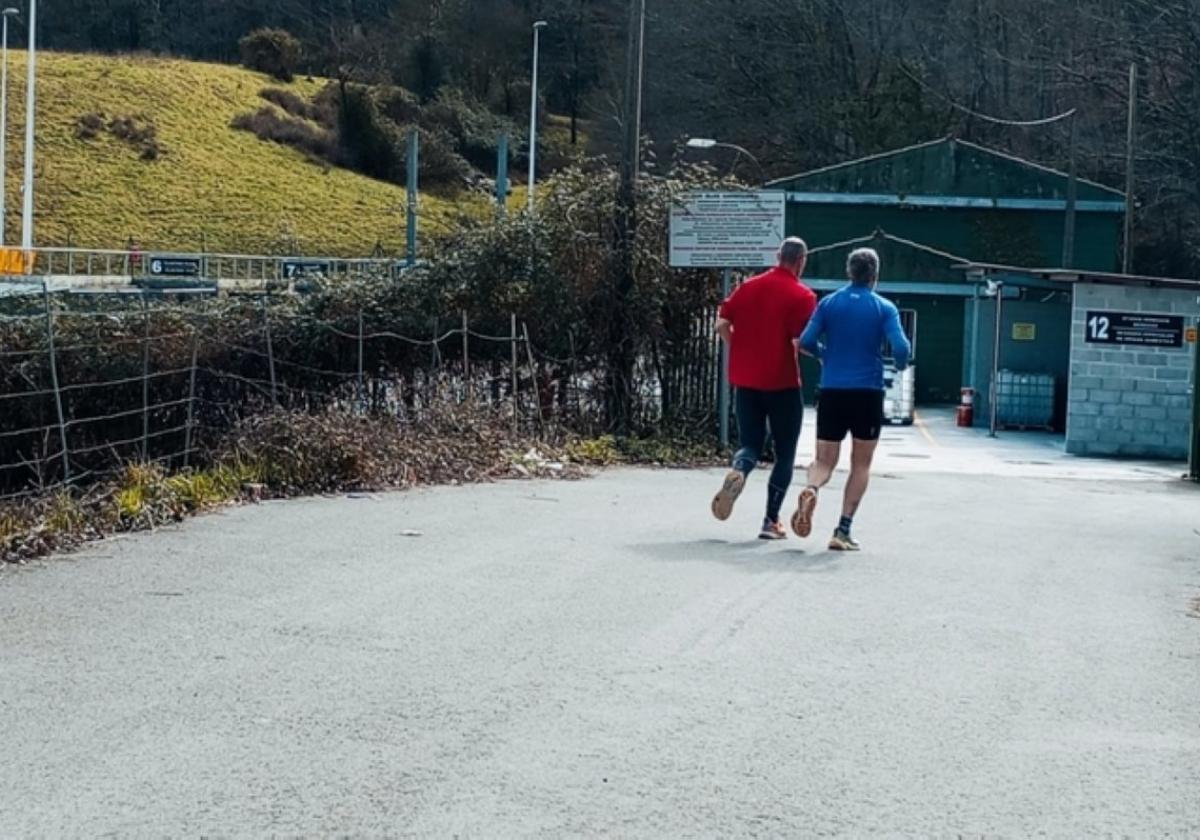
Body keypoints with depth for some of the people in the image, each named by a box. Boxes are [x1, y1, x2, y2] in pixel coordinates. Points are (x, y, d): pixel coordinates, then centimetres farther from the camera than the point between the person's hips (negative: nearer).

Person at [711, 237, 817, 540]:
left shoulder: (749, 287, 6)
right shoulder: (802, 295, -9)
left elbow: (722, 325, 4)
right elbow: (800, 342, -17)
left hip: (746, 381, 4)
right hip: (782, 384, -4)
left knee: (750, 444, 12)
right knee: (785, 454, 9)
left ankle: (738, 472, -24)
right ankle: (771, 521, 6)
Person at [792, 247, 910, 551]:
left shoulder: (829, 303, 4)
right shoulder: (885, 308, -2)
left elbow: (806, 342, -3)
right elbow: (901, 348, -13)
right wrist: (901, 363, 10)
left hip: (831, 392, 2)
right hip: (868, 394, -2)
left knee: (824, 461, 8)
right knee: (860, 466, 10)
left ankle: (811, 489, -26)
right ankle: (843, 531, 2)